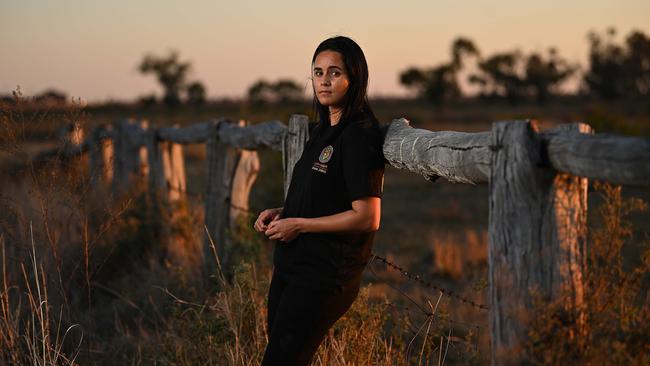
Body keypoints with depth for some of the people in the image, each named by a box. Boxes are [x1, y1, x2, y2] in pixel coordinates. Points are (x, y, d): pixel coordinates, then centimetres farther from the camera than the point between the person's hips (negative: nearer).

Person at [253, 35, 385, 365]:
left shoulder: (360, 136, -16)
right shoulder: (323, 130, 13)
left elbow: (367, 218, -21)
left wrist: (299, 224, -15)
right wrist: (281, 213, 7)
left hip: (325, 274, -10)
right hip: (291, 264, 10)